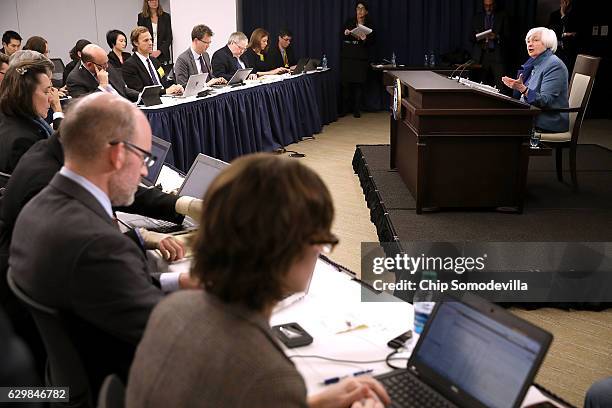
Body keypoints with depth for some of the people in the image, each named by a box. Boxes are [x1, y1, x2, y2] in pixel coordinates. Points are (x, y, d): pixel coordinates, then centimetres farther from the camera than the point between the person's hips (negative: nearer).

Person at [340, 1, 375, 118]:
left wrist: (365, 39, -18)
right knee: (346, 83, -3)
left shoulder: (369, 25, 6)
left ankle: (356, 110, 6)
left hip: (362, 58, -1)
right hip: (348, 57, 1)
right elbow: (341, 36, 10)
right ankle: (345, 108, 8)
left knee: (359, 84, -1)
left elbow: (372, 41, 2)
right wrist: (345, 33, -12)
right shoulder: (349, 22, 8)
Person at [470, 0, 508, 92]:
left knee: (500, 86, -13)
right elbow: (471, 38, 13)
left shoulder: (501, 16, 9)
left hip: (497, 55, -2)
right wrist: (477, 37, -10)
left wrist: (496, 37, -15)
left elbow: (507, 35, 4)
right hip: (481, 55, 2)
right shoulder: (477, 18, 14)